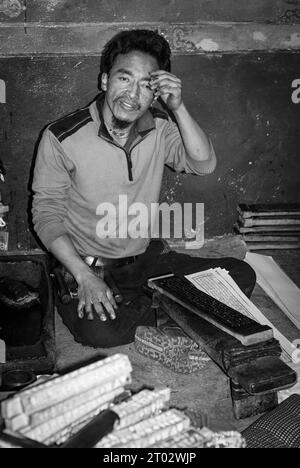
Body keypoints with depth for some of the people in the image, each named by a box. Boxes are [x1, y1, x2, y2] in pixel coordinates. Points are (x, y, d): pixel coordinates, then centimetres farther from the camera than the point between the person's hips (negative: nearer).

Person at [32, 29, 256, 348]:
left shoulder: (160, 127, -2)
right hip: (88, 265, -3)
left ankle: (146, 310, -5)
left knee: (241, 276, -7)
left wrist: (178, 108, -23)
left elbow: (204, 164, -10)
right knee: (99, 331, -34)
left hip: (146, 259, 4)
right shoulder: (62, 137, -14)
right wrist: (84, 276, -22)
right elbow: (46, 213, -11)